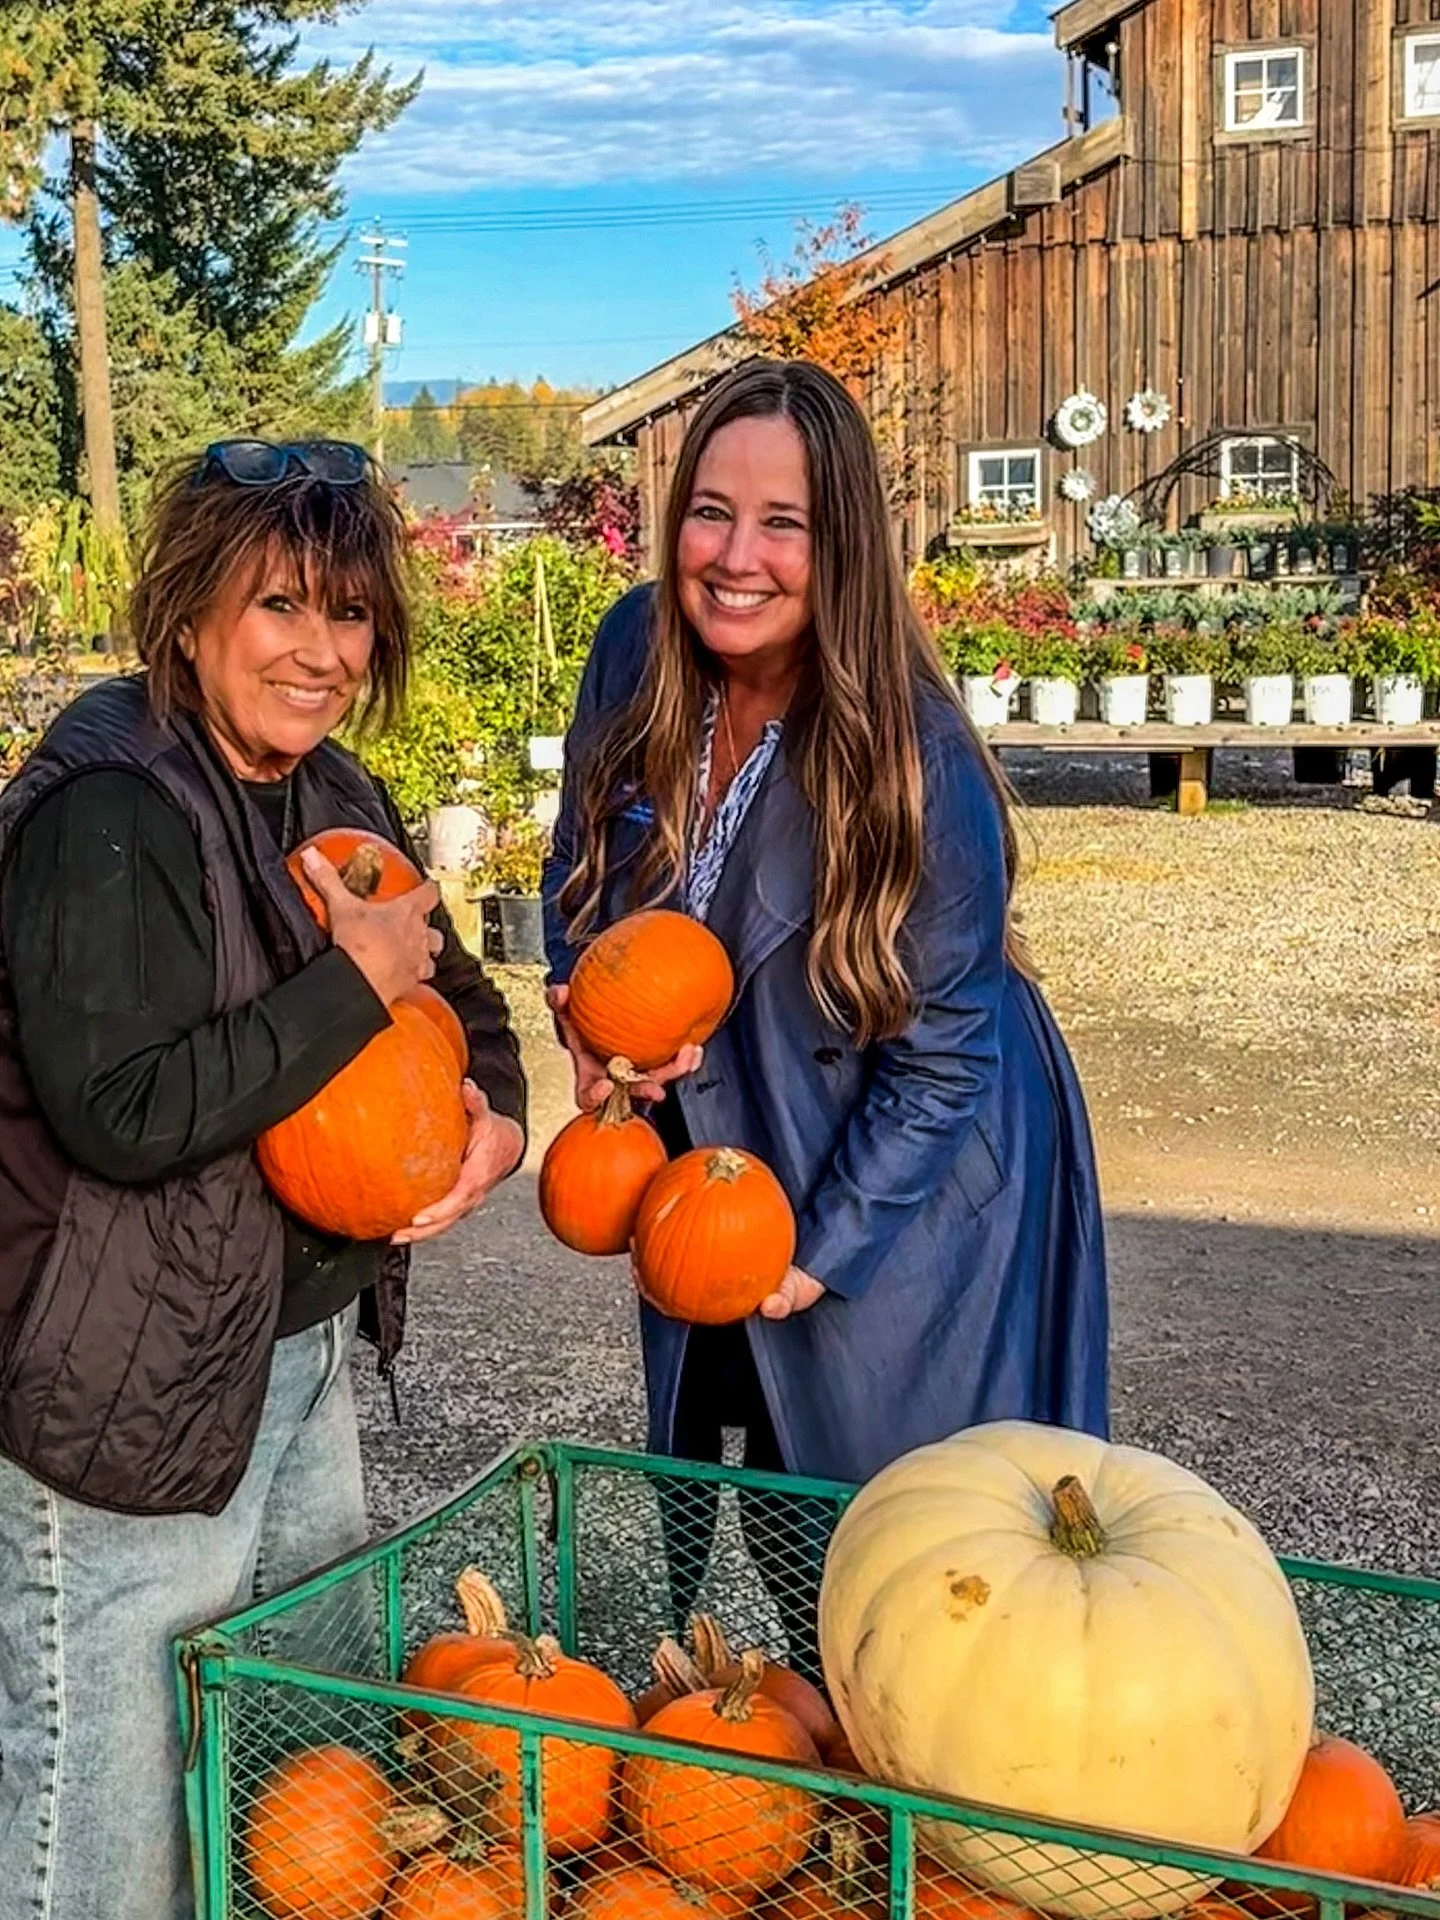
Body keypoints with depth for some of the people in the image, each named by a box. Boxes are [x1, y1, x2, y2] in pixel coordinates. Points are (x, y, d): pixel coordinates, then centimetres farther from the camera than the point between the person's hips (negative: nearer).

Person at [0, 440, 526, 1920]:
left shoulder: (331, 799, 6)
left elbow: (460, 1002, 18)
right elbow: (120, 1113, -28)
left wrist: (496, 1113, -3)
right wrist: (359, 981, -24)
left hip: (301, 1340, 9)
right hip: (126, 1383, -8)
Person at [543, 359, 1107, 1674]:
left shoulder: (917, 759, -25)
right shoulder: (636, 654, -11)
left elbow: (940, 1048, -17)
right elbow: (584, 873, 6)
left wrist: (824, 1250, -17)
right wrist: (588, 1017, -12)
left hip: (910, 1180, -5)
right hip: (716, 1158, 5)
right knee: (777, 1520, 19)